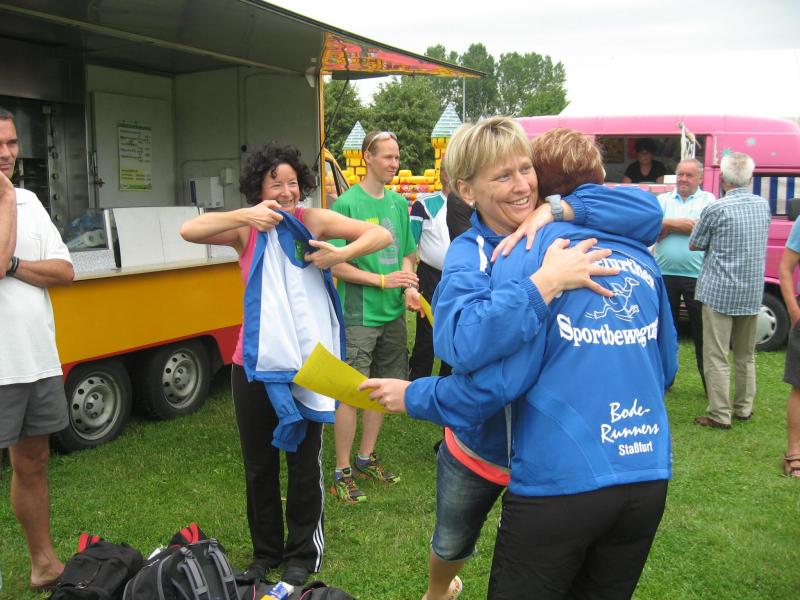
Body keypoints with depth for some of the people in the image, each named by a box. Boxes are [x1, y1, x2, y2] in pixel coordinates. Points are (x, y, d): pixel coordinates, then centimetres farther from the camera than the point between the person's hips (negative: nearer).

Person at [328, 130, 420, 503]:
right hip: (359, 315, -6)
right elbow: (336, 265, -12)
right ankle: (342, 471, 12)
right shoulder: (347, 203, -10)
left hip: (393, 313, 7)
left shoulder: (399, 203, 9)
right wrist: (383, 280, -17)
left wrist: (409, 287, -3)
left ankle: (366, 457, 31)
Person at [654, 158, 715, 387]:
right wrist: (678, 224, -12)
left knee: (702, 331, 2)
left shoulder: (708, 200, 5)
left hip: (697, 276, -3)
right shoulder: (663, 199, 11)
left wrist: (669, 224, -10)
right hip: (665, 274, 3)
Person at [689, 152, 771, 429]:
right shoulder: (763, 205, 5)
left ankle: (719, 414, 1)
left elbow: (694, 245, -3)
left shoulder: (716, 209, -13)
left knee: (716, 356, 0)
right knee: (746, 355, 17)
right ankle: (744, 408, 28)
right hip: (752, 292, 6)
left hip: (719, 292, -6)